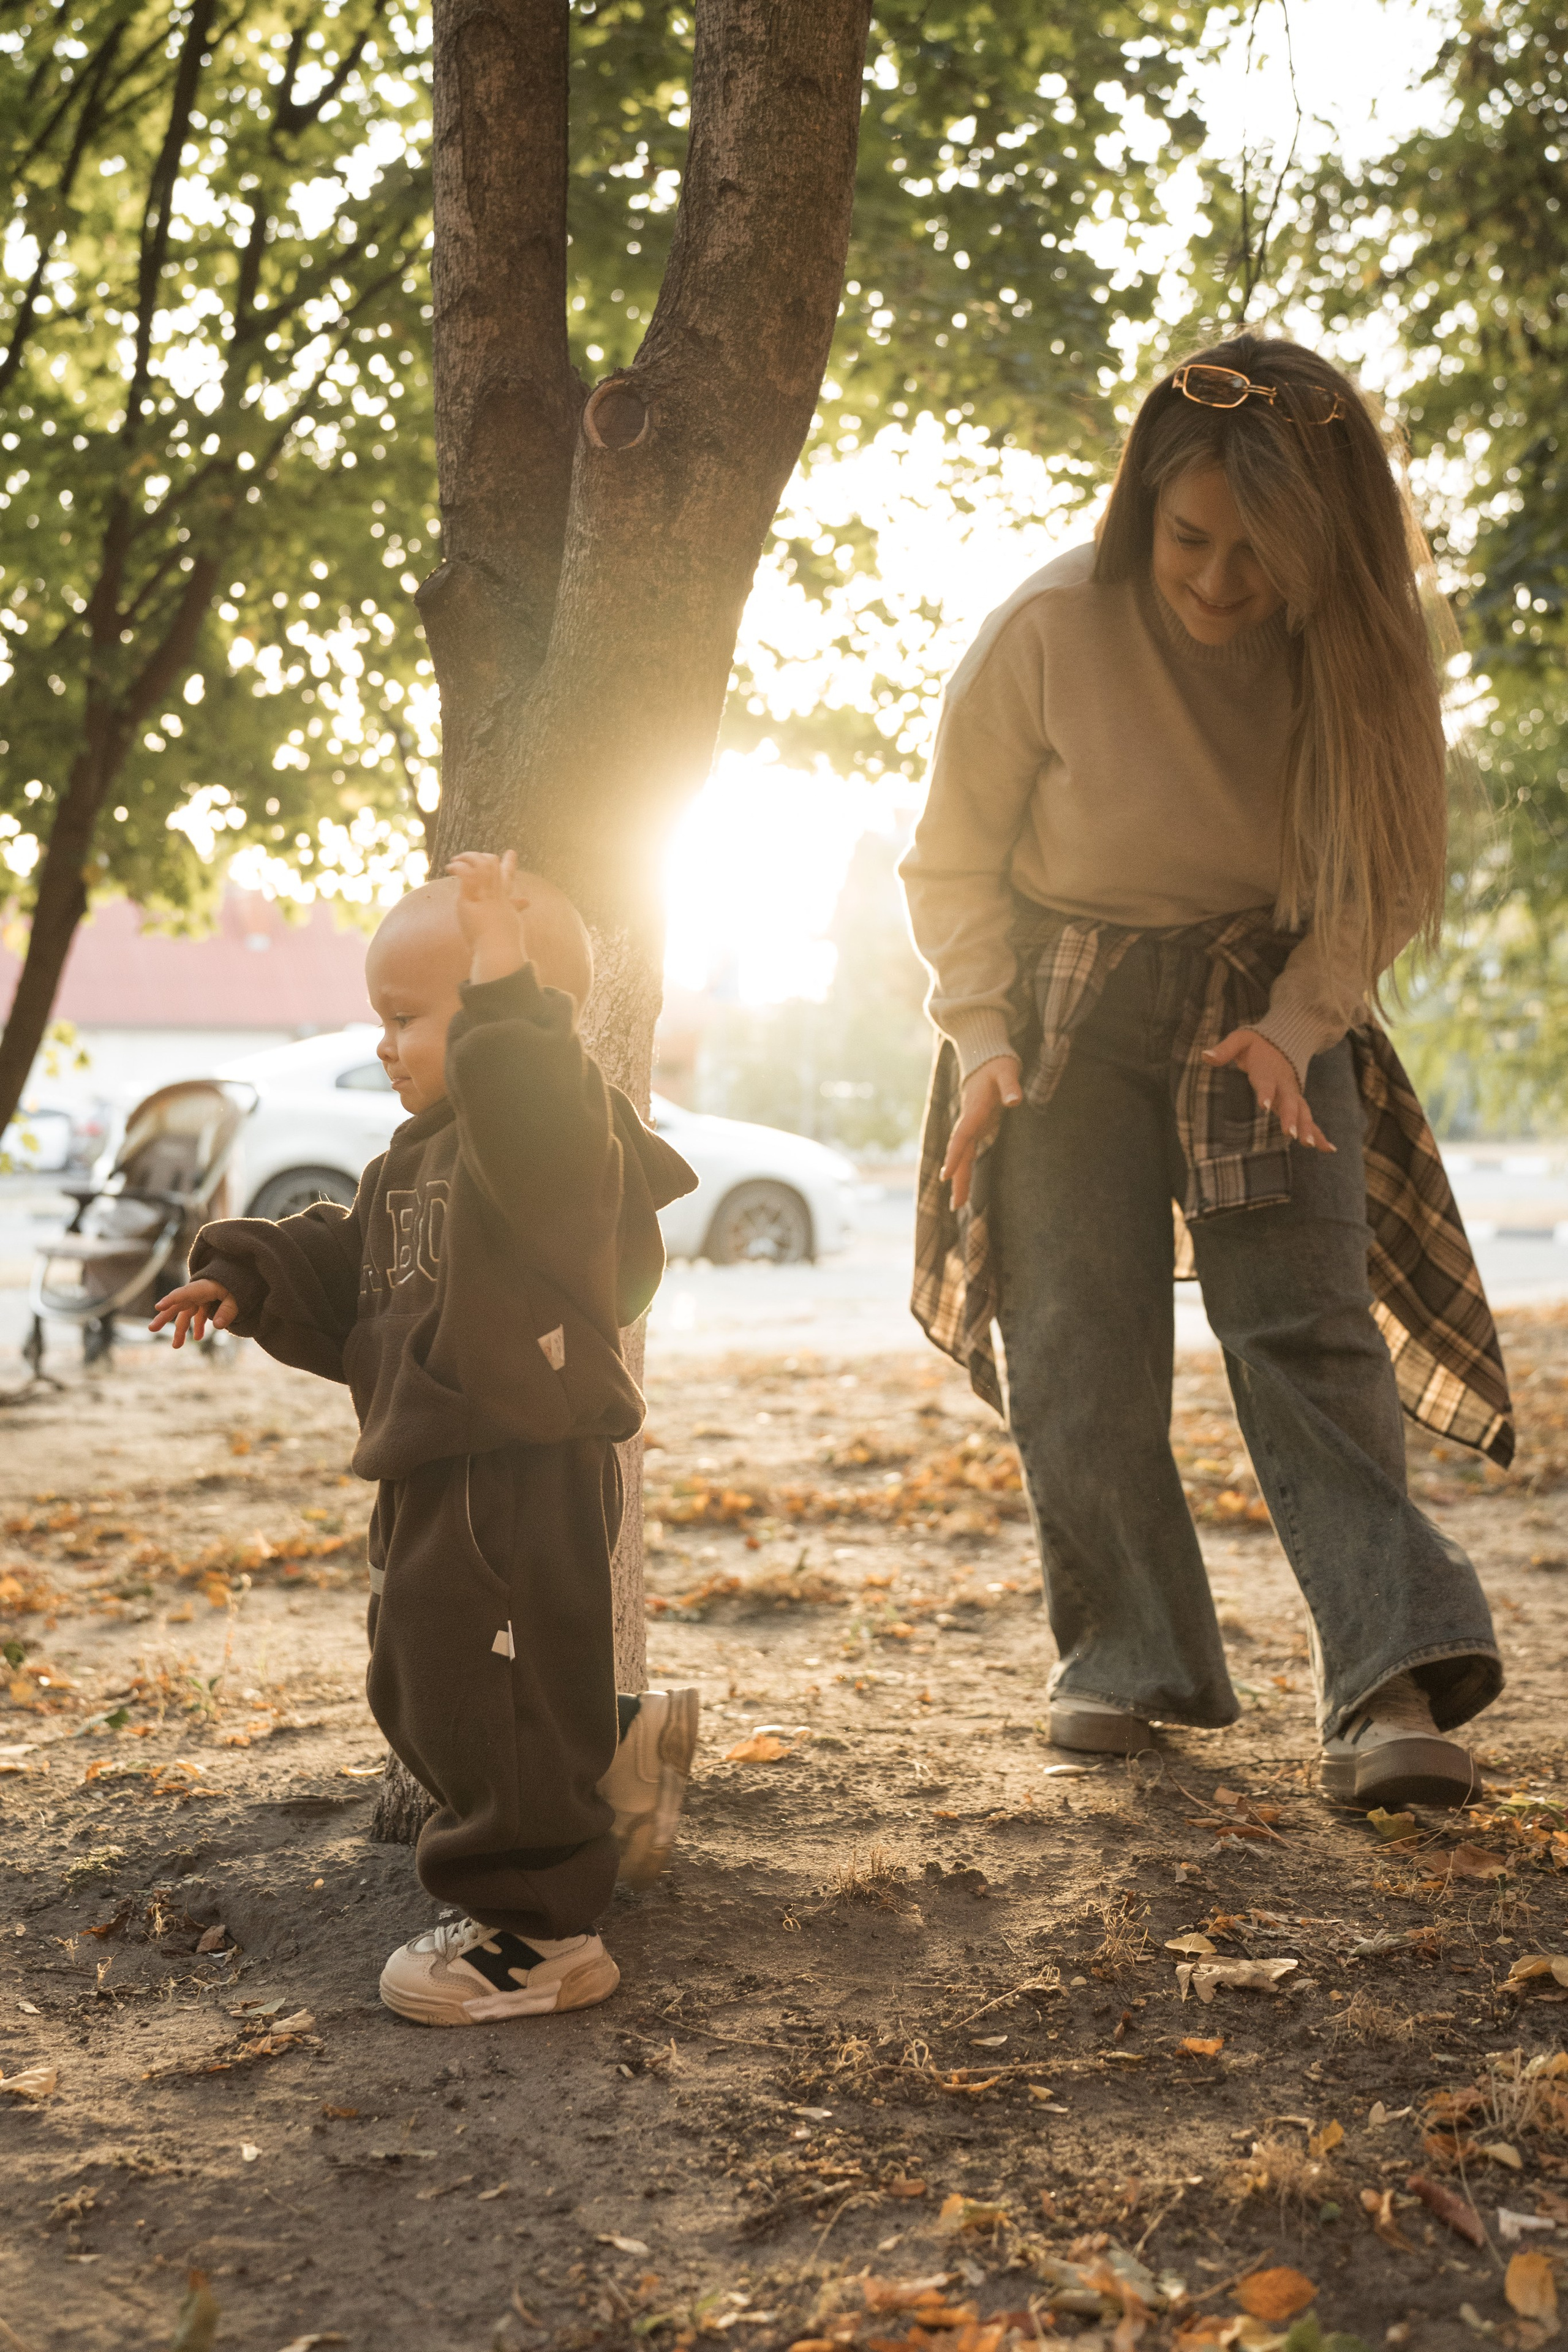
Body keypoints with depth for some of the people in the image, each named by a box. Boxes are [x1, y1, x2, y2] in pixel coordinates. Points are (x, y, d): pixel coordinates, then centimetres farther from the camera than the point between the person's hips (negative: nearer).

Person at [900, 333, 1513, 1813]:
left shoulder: (1354, 653, -10)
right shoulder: (1050, 631, -15)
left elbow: (1383, 879, 1)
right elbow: (952, 861, -2)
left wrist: (1296, 1023, -14)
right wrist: (981, 1036, -12)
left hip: (1270, 1010, 1)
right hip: (1067, 1012, 0)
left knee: (1306, 1322, -13)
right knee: (1080, 1349, -3)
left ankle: (1390, 1685, -17)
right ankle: (1130, 1662, 11)